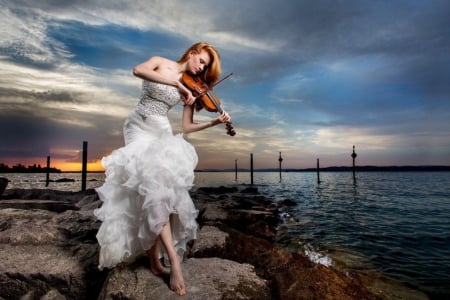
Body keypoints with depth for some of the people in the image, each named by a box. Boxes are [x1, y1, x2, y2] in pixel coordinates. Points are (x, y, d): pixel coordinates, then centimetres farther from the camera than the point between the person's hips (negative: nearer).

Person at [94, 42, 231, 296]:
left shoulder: (192, 87, 10)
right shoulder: (161, 62, 3)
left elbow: (186, 127, 4)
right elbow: (138, 70, -22)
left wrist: (214, 122, -8)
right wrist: (177, 82, -28)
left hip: (163, 134, 4)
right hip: (140, 128, -4)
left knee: (162, 188, -10)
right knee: (154, 187, -21)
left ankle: (155, 259, -1)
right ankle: (173, 260, -22)